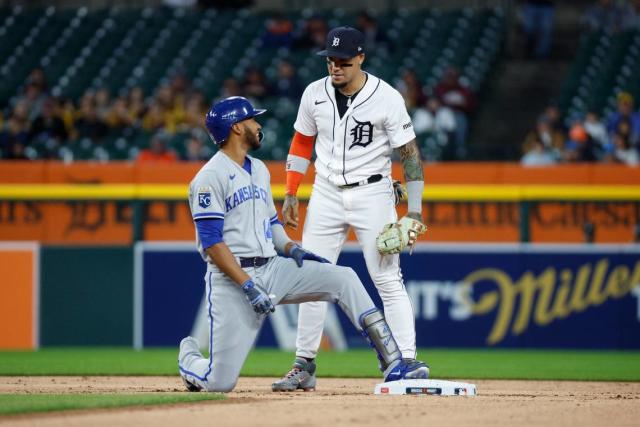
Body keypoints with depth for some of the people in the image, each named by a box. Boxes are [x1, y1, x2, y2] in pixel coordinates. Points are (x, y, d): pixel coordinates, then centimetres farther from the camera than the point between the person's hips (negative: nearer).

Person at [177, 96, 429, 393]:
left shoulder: (259, 170, 16)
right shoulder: (210, 178, -11)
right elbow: (211, 243, -17)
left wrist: (291, 248, 3)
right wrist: (248, 286, -23)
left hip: (271, 268, 7)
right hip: (232, 279, -7)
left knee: (343, 278, -12)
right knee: (220, 383, -9)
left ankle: (392, 364, -16)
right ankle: (189, 357, 28)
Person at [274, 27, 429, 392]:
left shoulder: (387, 98, -12)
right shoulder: (315, 94, 0)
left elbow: (410, 153, -9)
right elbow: (302, 142, 13)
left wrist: (414, 211, -13)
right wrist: (291, 194, 8)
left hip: (372, 193, -4)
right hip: (327, 194, 4)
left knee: (388, 280, -10)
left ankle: (408, 365, -10)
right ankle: (304, 366, 12)